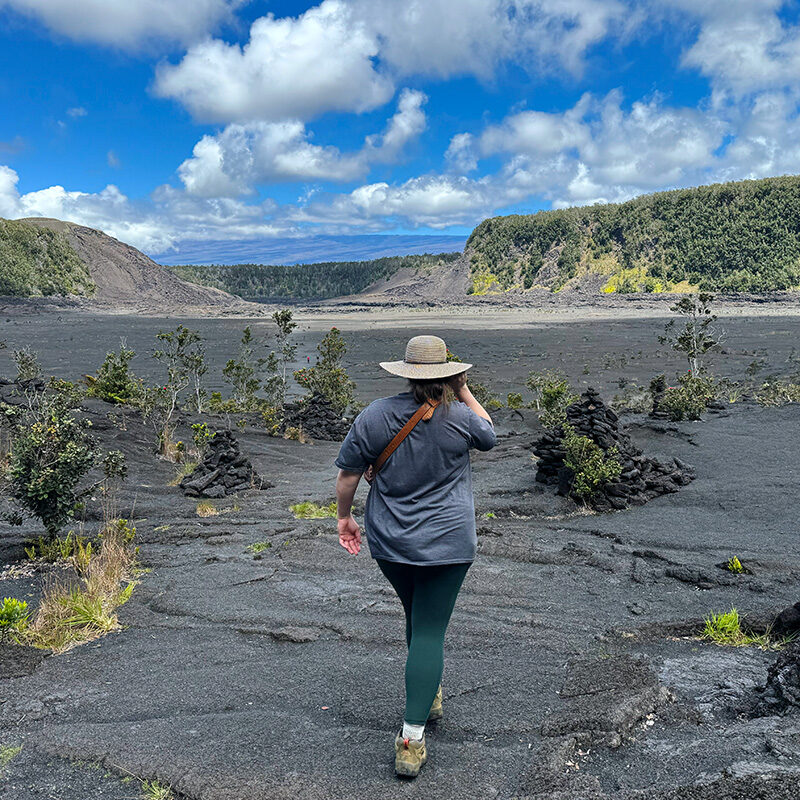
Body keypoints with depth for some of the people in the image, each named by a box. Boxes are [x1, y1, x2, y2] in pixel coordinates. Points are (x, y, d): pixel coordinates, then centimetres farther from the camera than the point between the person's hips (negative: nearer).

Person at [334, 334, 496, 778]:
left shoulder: (375, 415, -8)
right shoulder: (460, 417, -11)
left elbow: (348, 474, -3)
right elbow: (489, 436, 12)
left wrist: (345, 517, 11)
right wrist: (465, 392, 13)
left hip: (389, 543, 3)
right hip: (446, 542, -3)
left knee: (418, 618, 25)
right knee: (429, 631, 2)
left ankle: (429, 694, 45)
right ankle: (411, 739, 0)